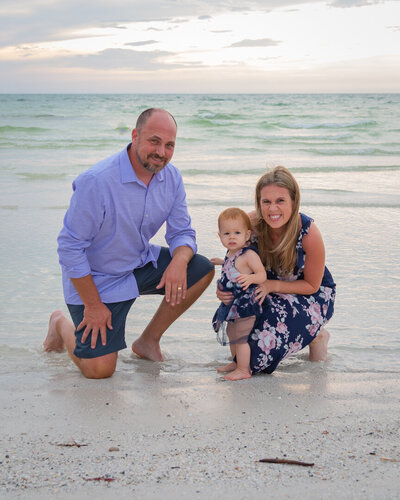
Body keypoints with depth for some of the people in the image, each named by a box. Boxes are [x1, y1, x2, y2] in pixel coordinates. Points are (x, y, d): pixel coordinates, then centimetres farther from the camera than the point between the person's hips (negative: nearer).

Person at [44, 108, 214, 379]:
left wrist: (179, 262, -26)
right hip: (97, 278, -6)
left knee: (202, 270, -11)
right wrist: (93, 306, -19)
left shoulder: (171, 177, -8)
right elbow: (70, 247, -23)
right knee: (100, 369, -12)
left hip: (141, 264, 6)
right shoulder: (96, 181, -28)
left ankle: (148, 340, 3)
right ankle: (62, 325, 21)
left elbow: (182, 232, -1)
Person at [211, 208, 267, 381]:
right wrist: (222, 263, 28)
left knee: (241, 337, -4)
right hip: (232, 303, 10)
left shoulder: (249, 254, -19)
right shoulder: (231, 253, 9)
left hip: (245, 303, -10)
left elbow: (262, 274, -24)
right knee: (232, 335, 22)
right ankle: (236, 363, 39)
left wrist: (250, 278, -42)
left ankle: (243, 370, 6)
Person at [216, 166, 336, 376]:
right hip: (272, 291, 4)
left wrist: (271, 285, -31)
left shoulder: (309, 233, -29)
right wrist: (225, 289, -29)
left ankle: (316, 335, 6)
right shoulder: (251, 223, -21)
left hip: (314, 295, -3)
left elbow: (312, 285, -16)